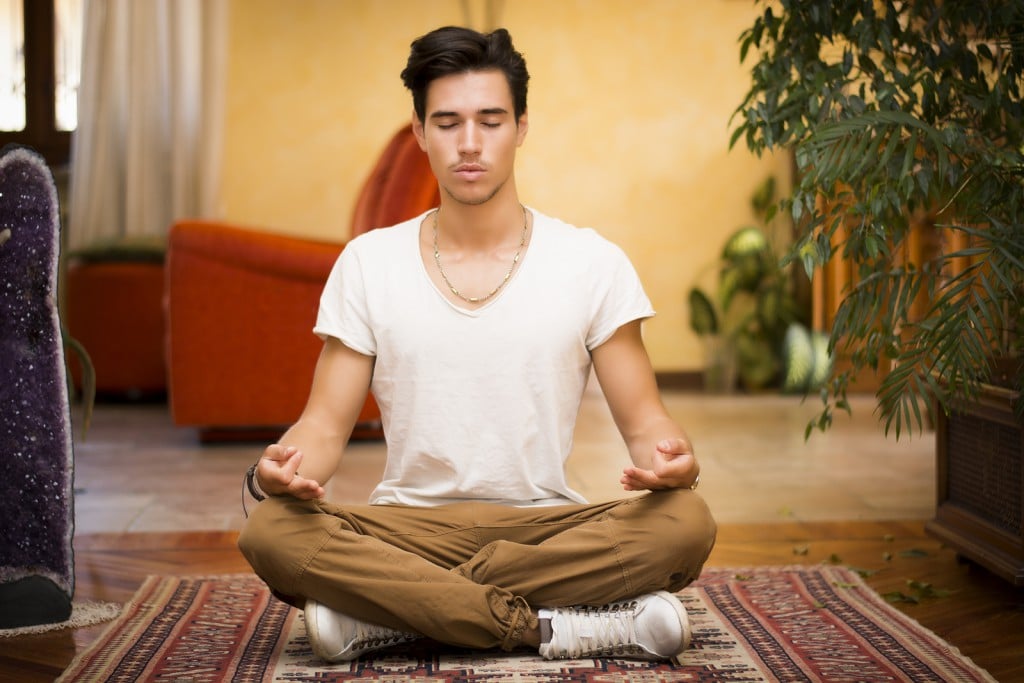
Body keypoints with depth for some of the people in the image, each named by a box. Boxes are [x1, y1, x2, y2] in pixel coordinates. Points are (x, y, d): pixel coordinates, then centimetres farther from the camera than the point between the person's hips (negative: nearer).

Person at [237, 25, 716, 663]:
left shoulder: (592, 263, 2)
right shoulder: (368, 263, 4)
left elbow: (643, 417, 2)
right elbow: (326, 424, 2)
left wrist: (671, 460, -22)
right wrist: (282, 467, -21)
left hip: (548, 527, 1)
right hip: (407, 529, 0)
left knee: (686, 522, -30)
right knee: (272, 532, -29)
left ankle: (386, 612, -23)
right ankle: (549, 627, -24)